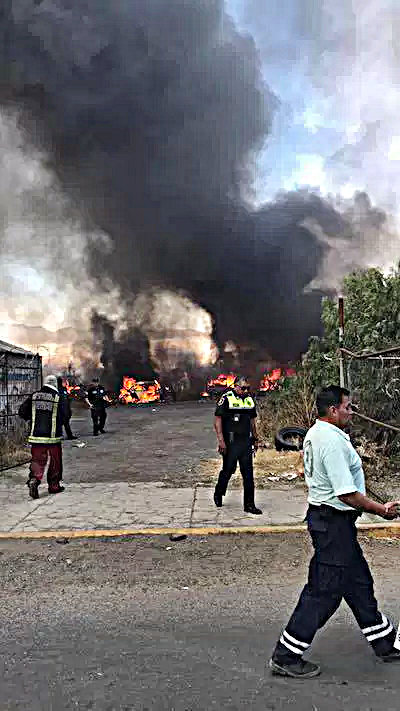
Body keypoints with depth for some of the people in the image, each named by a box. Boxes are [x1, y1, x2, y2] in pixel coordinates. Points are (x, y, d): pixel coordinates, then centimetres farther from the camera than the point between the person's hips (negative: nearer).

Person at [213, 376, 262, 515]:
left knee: (248, 473, 3)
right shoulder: (226, 399, -8)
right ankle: (218, 494, 33)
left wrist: (255, 438, 20)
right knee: (228, 470, 7)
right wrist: (221, 441, -15)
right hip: (230, 443, -5)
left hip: (246, 442, 5)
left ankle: (249, 504, 9)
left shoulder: (250, 400, 12)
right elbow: (218, 420, -10)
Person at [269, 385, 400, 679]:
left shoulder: (315, 434, 9)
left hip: (323, 515, 11)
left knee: (359, 582, 21)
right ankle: (286, 657, 10)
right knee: (324, 591, -1)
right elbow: (347, 493, -25)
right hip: (334, 523, -11)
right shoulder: (333, 441, -24)